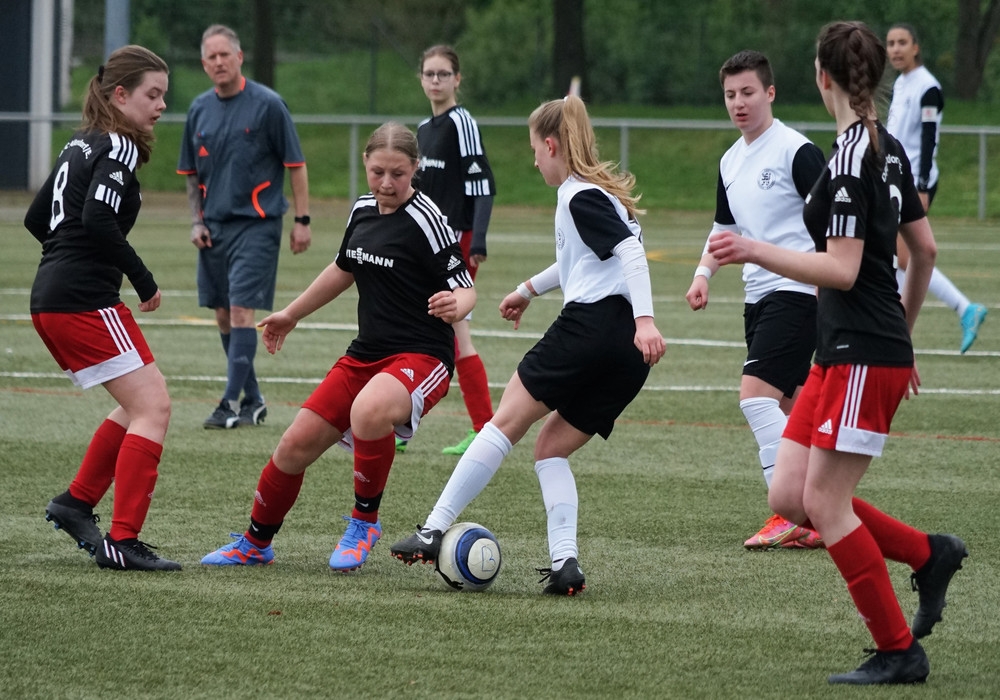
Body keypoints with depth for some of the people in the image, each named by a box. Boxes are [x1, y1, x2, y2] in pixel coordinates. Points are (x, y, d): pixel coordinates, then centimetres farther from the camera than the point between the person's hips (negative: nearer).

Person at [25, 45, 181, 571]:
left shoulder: (80, 146, 18)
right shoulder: (118, 148, -10)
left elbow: (37, 219, 23)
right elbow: (98, 219, -23)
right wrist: (143, 280, -15)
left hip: (52, 298, 10)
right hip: (86, 303, -10)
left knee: (140, 406, 19)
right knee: (152, 407, -9)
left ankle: (76, 503, 21)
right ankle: (121, 541, -15)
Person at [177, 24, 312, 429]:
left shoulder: (267, 104, -7)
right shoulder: (199, 110, 8)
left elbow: (295, 165, -4)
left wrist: (302, 220, -8)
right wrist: (196, 221, 7)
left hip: (256, 224, -6)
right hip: (214, 227, 6)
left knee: (241, 311, -13)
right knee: (223, 316, 8)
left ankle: (232, 403, -14)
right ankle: (253, 400, 19)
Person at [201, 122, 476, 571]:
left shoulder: (425, 221, -14)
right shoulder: (363, 210, 8)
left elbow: (465, 288, -12)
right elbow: (344, 269, 26)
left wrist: (454, 306, -36)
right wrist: (292, 314, 35)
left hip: (421, 356, -7)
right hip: (366, 354, 7)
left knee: (369, 411, -38)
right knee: (296, 444, 4)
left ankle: (364, 522, -15)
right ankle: (255, 543, 28)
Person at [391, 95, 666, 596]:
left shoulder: (581, 197, -3)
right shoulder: (597, 192, 26)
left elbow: (630, 250, -18)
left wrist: (645, 320, -29)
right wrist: (530, 289, 59)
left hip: (590, 324, -9)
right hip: (627, 356, 9)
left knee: (506, 421, -3)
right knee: (551, 447, 13)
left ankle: (435, 531, -7)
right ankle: (565, 562, -4)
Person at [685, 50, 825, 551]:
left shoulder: (796, 151, -11)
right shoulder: (731, 162, 14)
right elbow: (724, 228, 26)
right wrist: (703, 275, 10)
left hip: (796, 292, -9)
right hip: (758, 296, 9)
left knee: (756, 394, -18)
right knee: (788, 407, 10)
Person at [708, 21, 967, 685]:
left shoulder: (850, 160, -17)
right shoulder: (889, 149, 11)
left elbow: (842, 270, -21)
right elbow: (925, 250, 18)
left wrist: (754, 250, -23)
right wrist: (903, 335, 28)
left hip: (864, 357, -9)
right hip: (841, 354, 9)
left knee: (825, 504, -4)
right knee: (790, 497, 9)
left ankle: (899, 651, 2)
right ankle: (930, 555, 17)